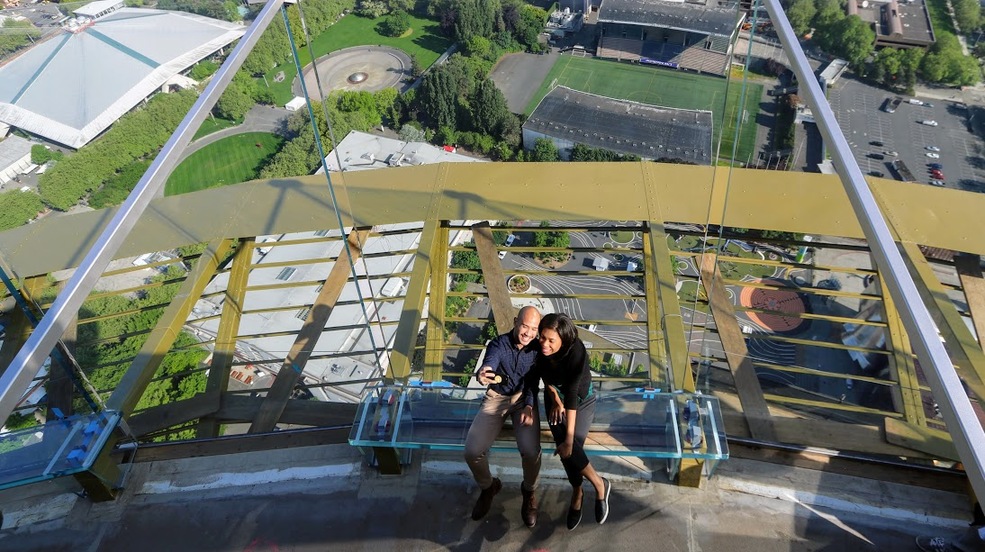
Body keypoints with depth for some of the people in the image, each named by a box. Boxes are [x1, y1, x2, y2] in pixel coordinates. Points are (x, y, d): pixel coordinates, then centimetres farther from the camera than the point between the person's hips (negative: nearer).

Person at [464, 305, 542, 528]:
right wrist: (482, 374, -60)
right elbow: (489, 364, -36)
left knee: (530, 450, -25)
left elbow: (533, 382, -12)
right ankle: (488, 487, 17)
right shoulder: (498, 344, -15)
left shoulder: (537, 349, -9)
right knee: (472, 451, -17)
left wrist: (529, 406, -30)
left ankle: (529, 491, 9)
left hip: (524, 399, 0)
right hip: (496, 398, 0)